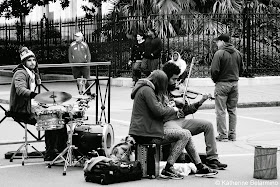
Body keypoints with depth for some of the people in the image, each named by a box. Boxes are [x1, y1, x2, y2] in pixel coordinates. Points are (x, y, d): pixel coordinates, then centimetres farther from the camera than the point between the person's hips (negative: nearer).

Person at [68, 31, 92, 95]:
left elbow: (88, 55, 9)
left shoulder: (85, 45, 4)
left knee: (86, 79, -5)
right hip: (75, 66, 1)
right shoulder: (72, 45, 6)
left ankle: (88, 93, 4)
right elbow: (70, 56, 12)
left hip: (84, 65, -1)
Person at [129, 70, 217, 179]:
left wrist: (174, 112, 13)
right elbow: (159, 111, -20)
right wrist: (173, 110, -2)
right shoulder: (147, 90, -14)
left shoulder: (145, 89, 19)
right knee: (185, 135, -13)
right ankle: (168, 169, -14)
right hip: (146, 134, -11)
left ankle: (200, 167, 10)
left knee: (186, 134, 9)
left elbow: (156, 110, 24)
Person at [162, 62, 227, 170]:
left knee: (207, 125, -1)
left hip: (180, 120, 8)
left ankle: (212, 159, 1)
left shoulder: (173, 90, 16)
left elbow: (184, 110, 14)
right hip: (167, 122, -8)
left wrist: (200, 102, 5)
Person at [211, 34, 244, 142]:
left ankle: (223, 135, -1)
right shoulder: (237, 53, 7)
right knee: (232, 110, 13)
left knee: (220, 111, 0)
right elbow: (242, 68, 11)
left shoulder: (219, 53, -14)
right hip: (235, 83, 6)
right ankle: (232, 135, 15)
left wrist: (214, 79, 1)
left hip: (222, 84, -6)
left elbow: (215, 70, -17)